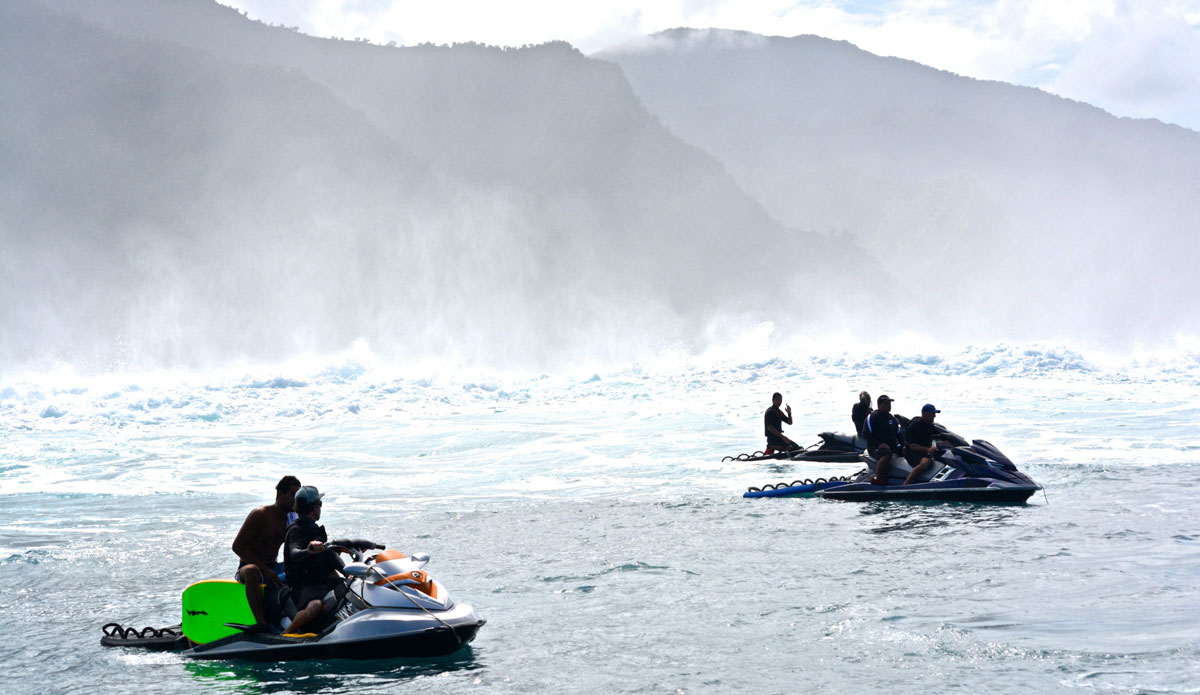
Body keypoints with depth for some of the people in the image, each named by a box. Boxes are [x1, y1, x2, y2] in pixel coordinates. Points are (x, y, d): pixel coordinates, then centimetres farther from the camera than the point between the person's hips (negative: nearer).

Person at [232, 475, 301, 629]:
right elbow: (237, 546, -16)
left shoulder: (291, 517, 9)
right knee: (252, 571, -42)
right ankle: (262, 624, -50)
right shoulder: (260, 514, -12)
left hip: (273, 569, 7)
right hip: (247, 565, -7)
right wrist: (265, 570, -23)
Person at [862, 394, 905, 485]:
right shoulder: (872, 417, 0)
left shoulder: (892, 418, 23)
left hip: (893, 446, 8)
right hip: (875, 447, -8)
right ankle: (878, 478, -52)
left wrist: (903, 445, 8)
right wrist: (879, 444, -19)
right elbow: (866, 435, -8)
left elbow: (899, 433, 27)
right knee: (886, 455, -41)